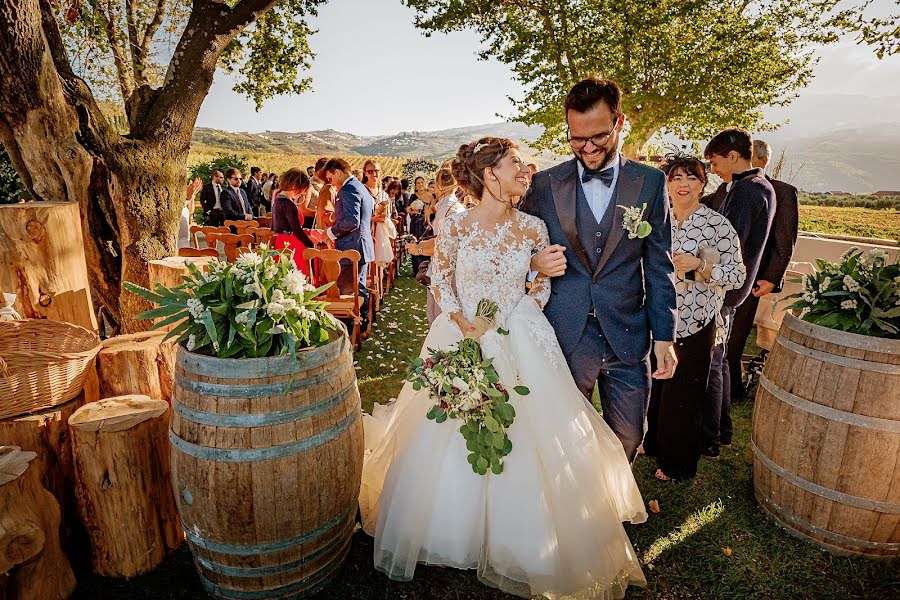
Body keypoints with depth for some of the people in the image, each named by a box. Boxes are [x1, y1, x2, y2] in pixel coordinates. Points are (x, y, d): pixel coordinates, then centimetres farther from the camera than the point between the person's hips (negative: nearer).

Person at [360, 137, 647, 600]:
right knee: (453, 444, 8)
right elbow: (440, 282, 1)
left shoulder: (532, 227, -3)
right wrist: (462, 324, -10)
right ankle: (456, 531, 36)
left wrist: (524, 313, -4)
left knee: (525, 444, 6)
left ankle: (517, 544, 32)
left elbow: (545, 280, 9)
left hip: (519, 344, 2)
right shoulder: (455, 226, -8)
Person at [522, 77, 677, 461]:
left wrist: (664, 337, 0)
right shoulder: (544, 184, 0)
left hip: (628, 338, 1)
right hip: (565, 337, 0)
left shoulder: (650, 183, 1)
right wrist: (536, 263, -17)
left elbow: (659, 266, 3)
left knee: (627, 440, 13)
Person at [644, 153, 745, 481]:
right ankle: (655, 444, 43)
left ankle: (679, 463, 31)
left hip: (695, 323, -5)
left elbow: (738, 275, -11)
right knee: (655, 386, 18)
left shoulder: (717, 225, -11)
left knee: (683, 393, 9)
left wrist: (700, 265, -25)